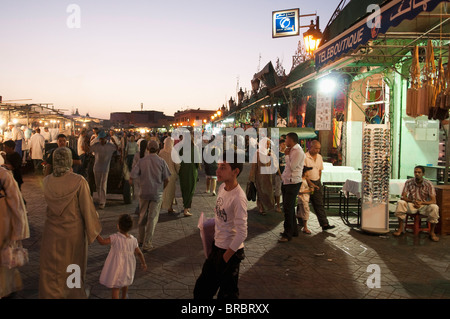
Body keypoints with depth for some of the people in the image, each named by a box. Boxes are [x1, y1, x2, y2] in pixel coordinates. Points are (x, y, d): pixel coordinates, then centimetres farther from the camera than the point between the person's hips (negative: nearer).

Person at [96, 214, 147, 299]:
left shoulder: (115, 237, -22)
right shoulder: (133, 240, -8)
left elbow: (102, 242, -31)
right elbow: (139, 253, -1)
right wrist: (144, 263, 13)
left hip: (117, 269, -5)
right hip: (127, 268, 5)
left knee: (115, 289, 6)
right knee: (125, 284, 30)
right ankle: (124, 297, 54)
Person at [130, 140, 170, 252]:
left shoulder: (142, 161, -3)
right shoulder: (161, 162, -6)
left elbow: (132, 178, -7)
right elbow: (166, 180, -5)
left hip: (144, 192, 2)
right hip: (157, 193, -2)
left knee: (142, 216, 18)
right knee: (152, 218, 4)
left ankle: (141, 239, 32)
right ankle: (147, 244, 6)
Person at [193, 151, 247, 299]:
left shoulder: (238, 198, -26)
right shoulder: (222, 187, 0)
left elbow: (242, 233, -24)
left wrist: (226, 256, -16)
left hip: (231, 251, -8)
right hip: (217, 247, 8)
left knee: (227, 293, 11)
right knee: (201, 289, 20)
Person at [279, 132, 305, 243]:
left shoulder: (298, 152, -14)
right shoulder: (291, 151, 15)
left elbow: (292, 167, -19)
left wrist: (286, 155, -10)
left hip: (293, 183, -10)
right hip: (286, 182, 10)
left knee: (288, 209, -8)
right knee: (288, 208, 16)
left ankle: (288, 235, 0)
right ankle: (293, 231, 28)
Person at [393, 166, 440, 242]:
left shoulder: (428, 184, -10)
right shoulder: (409, 182, -7)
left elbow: (433, 201, -14)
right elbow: (403, 197, -8)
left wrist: (421, 203, -32)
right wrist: (413, 201, -28)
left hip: (424, 206, -1)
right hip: (411, 205, 1)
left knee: (435, 207, -32)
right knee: (400, 203, -29)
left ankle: (432, 232, -15)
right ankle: (400, 229, -19)